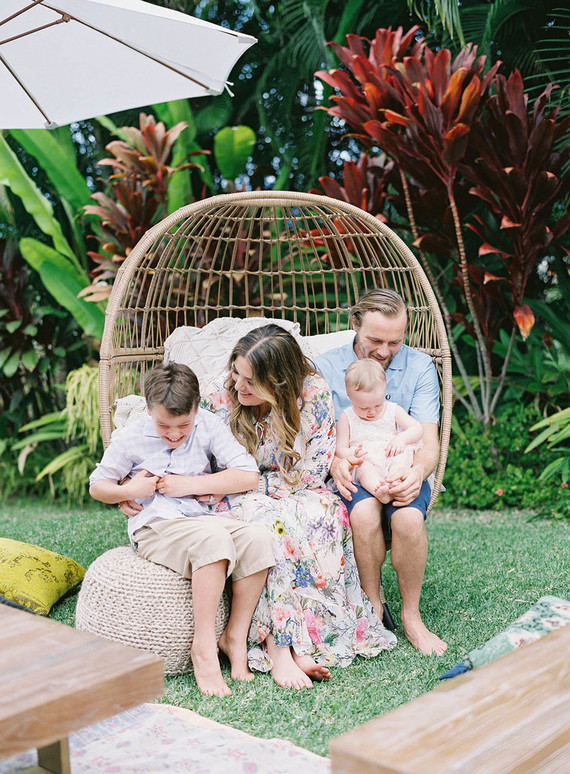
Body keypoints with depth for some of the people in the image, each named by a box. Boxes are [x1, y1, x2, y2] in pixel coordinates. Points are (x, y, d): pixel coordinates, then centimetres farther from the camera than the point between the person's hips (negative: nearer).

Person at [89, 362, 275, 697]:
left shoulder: (208, 426, 1)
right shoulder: (130, 438, 0)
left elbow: (249, 475, -6)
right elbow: (97, 486, 12)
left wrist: (190, 485, -10)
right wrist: (128, 491, -12)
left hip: (202, 517, 3)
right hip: (155, 528, -3)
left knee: (259, 538, -27)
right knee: (213, 539, -36)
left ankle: (236, 636, -13)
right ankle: (203, 645, -27)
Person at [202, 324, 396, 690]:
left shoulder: (315, 396, -12)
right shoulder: (222, 403, -8)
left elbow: (311, 474, -11)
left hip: (300, 496, 0)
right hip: (243, 502, 0)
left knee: (324, 514, -35)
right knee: (272, 522, -36)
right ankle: (280, 648, -36)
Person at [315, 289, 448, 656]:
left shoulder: (419, 367, 5)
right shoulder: (325, 367, 4)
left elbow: (429, 442, -3)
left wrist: (417, 473, -26)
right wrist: (334, 462, -24)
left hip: (401, 474, 1)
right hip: (352, 475, 0)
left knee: (408, 517, -33)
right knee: (364, 511, -35)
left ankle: (411, 616, -9)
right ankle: (373, 607, -10)